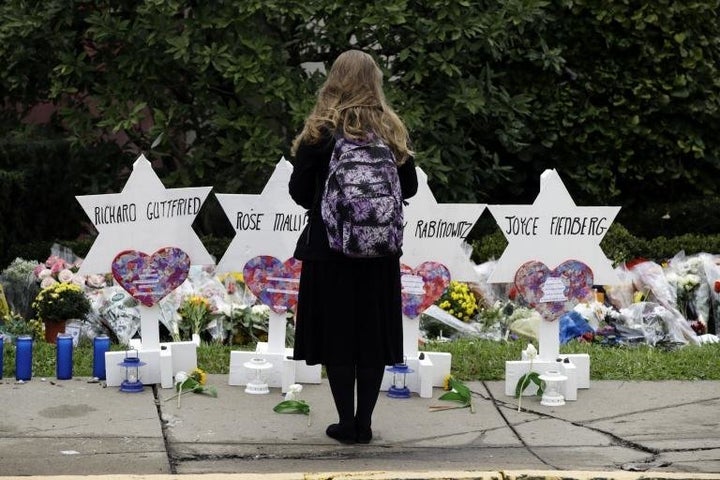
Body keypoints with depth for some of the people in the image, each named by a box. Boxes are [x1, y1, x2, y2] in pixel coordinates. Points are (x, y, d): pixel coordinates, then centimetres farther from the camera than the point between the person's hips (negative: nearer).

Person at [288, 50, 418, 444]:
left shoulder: (320, 131, -8)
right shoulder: (391, 131, 0)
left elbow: (299, 190, -5)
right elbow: (409, 187, 7)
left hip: (329, 247, -2)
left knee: (335, 336, 6)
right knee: (374, 335, 10)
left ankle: (347, 423, 8)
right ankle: (364, 422, 14)